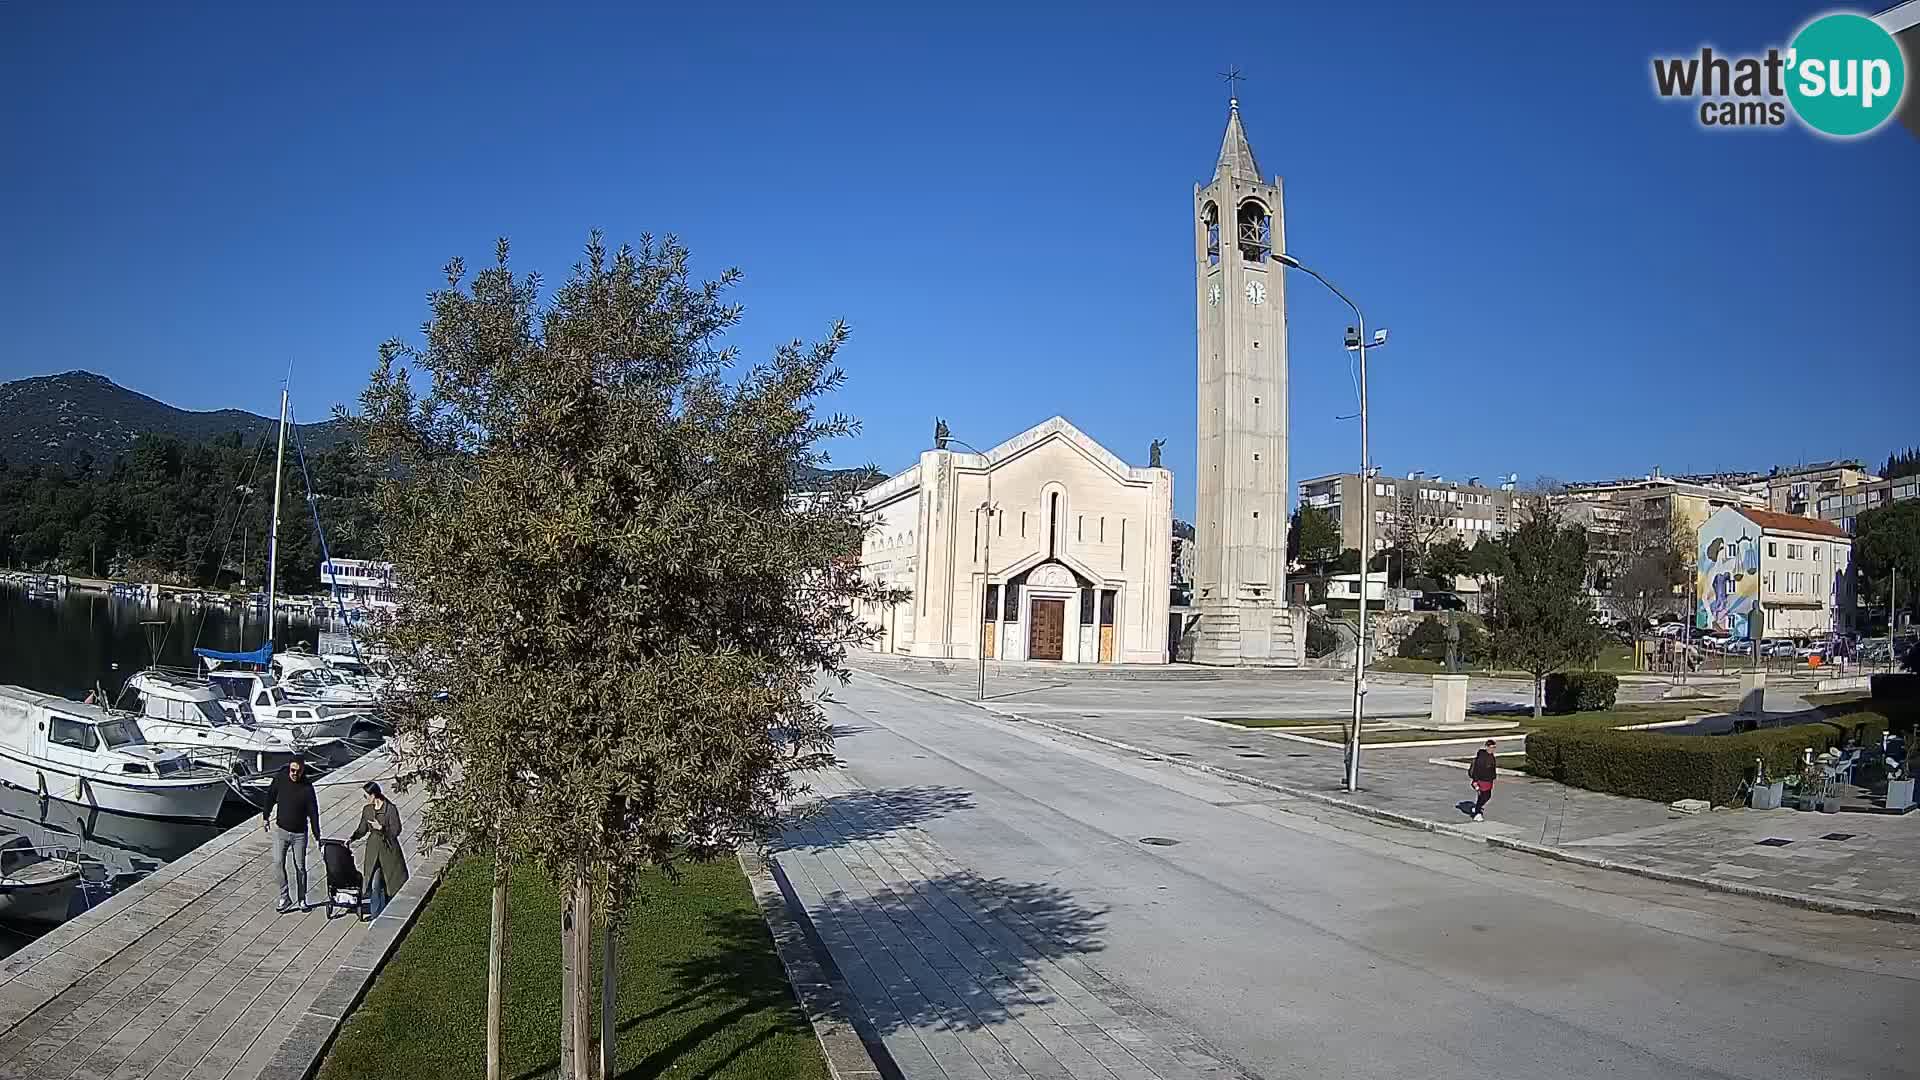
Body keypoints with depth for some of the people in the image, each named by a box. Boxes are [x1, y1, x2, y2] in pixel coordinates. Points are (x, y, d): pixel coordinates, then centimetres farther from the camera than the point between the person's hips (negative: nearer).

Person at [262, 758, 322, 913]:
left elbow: (313, 813, -10)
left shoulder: (307, 788, -14)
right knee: (278, 864, -8)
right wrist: (266, 817, 15)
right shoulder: (280, 779, -8)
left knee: (300, 867, 6)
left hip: (300, 833, -2)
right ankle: (285, 897, 2)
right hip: (281, 830, 2)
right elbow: (270, 798, 10)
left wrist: (317, 837, -9)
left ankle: (302, 899, 19)